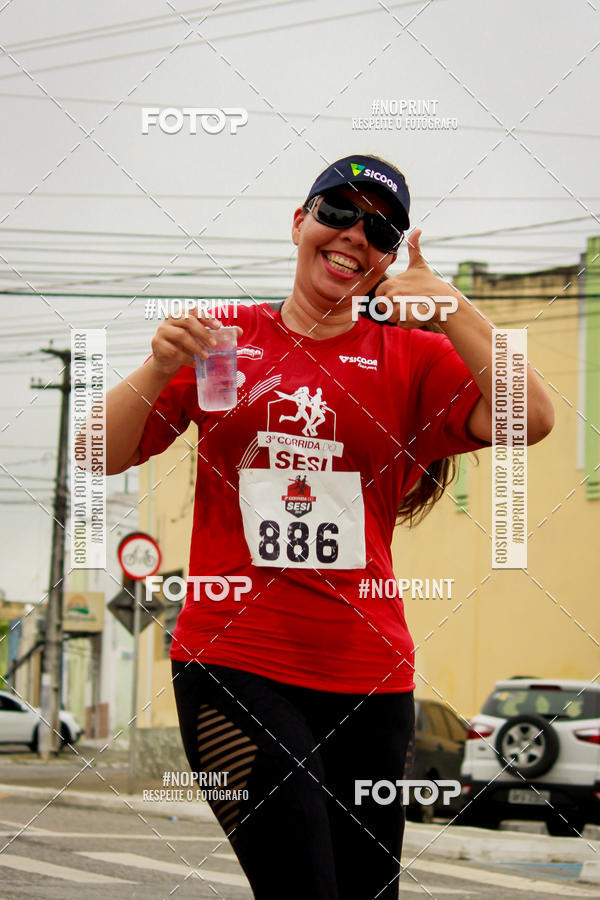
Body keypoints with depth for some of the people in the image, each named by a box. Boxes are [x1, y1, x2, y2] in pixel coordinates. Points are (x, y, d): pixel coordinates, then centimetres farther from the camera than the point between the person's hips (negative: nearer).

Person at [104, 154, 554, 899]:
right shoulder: (223, 340, 9)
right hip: (233, 662, -2)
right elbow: (102, 455, 7)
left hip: (366, 674, 2)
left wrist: (452, 309, -13)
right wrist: (159, 370, -10)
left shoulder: (410, 356, 9)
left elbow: (530, 421, -7)